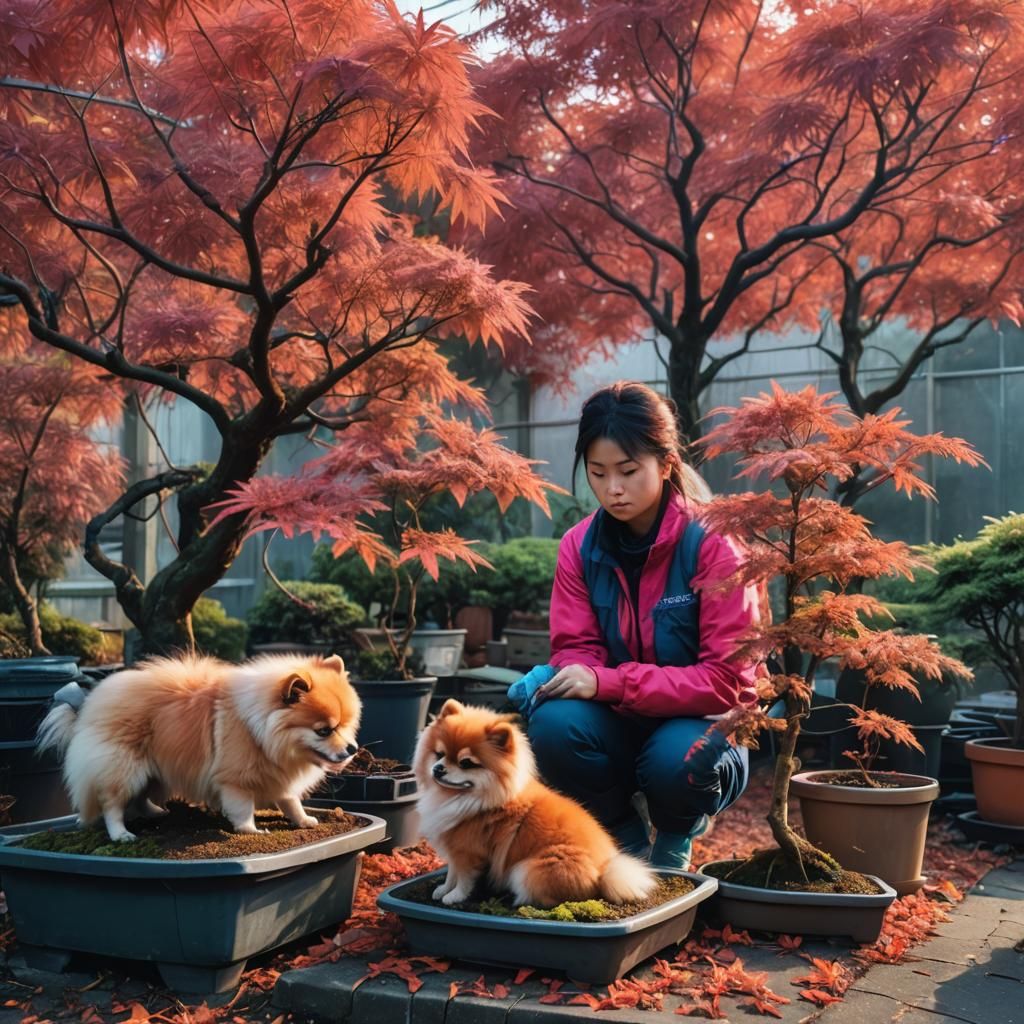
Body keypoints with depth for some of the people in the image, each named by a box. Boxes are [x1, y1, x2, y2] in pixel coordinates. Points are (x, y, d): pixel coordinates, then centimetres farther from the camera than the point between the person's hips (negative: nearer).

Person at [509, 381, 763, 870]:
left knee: (677, 759, -36)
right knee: (554, 724, -28)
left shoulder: (713, 544, -17)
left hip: (699, 724, -3)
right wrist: (552, 678, -26)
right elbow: (577, 648, 0)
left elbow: (726, 680, -19)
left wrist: (606, 682, -28)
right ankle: (627, 843, 2)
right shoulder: (580, 545, -4)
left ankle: (674, 840, 4)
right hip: (621, 723, 3)